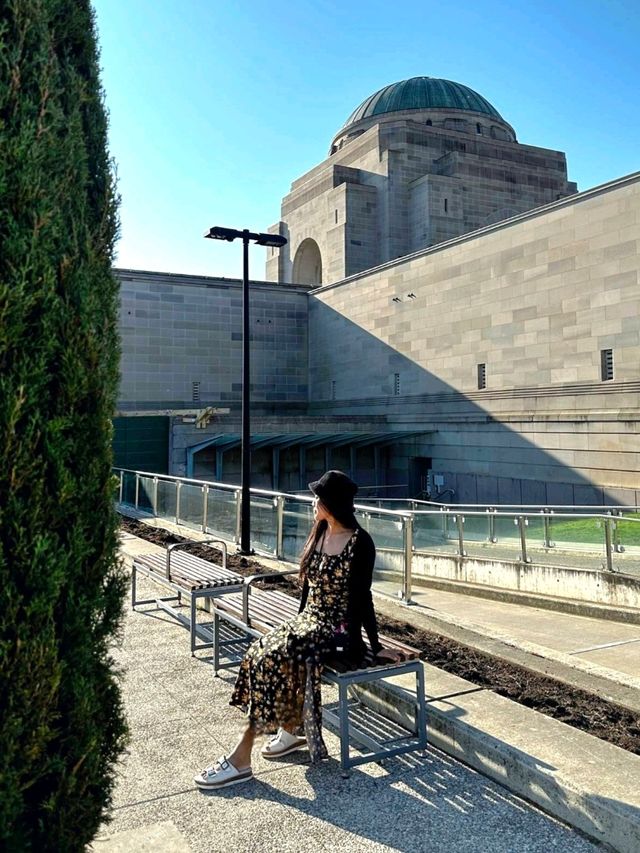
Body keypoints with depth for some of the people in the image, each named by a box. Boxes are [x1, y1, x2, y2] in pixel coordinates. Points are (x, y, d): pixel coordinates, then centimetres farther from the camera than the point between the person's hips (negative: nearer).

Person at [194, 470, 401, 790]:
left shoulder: (359, 542, -14)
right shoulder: (320, 533, 9)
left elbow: (362, 598, -13)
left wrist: (376, 647, -9)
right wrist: (298, 621, 13)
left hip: (339, 630, -7)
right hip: (309, 618, 7)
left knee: (273, 655, -26)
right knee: (263, 648, -19)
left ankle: (241, 757, -18)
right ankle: (292, 729, 0)